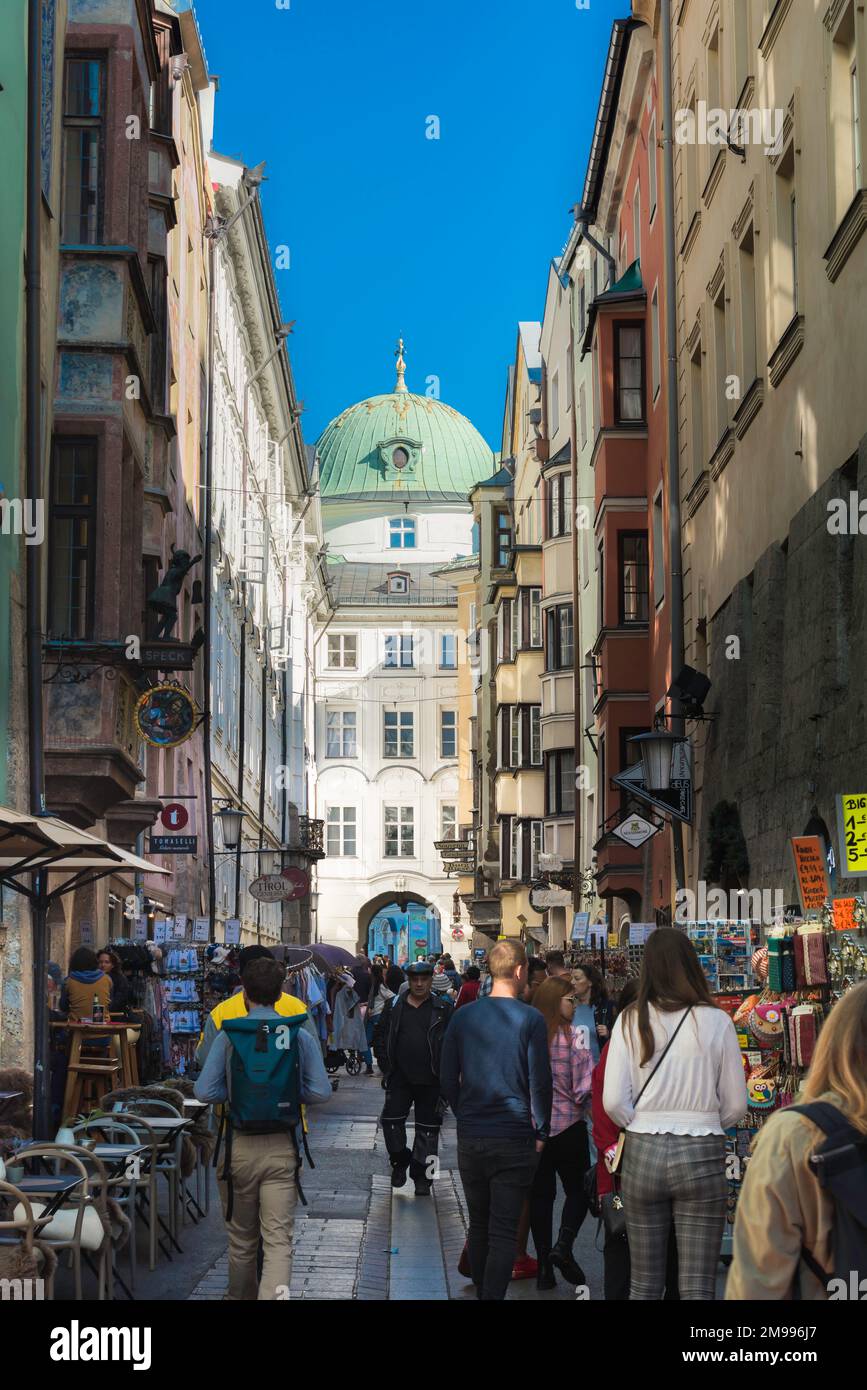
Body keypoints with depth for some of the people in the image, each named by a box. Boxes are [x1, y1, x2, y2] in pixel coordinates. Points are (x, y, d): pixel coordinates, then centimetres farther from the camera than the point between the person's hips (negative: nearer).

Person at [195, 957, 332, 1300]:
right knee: (278, 1239, -3)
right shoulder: (300, 1037, -2)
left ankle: (240, 1296, 32)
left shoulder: (228, 1035, -5)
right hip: (282, 1147, 0)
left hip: (240, 1146, 0)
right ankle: (275, 1292, -22)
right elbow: (321, 1092, -5)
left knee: (242, 1237, 17)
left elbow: (205, 1091, -11)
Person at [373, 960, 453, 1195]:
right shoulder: (394, 1007, 6)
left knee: (427, 1128, 4)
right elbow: (380, 1038, 11)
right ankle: (400, 1161, 21)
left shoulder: (443, 1009, -1)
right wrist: (387, 1067, 3)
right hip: (399, 1078, 2)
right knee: (391, 1119, -3)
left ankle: (422, 1176, 15)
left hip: (430, 1081, -2)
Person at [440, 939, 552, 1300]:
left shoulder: (463, 1017, 2)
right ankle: (494, 1295, -9)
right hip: (515, 1141, -4)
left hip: (470, 1138, 4)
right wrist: (541, 1132, 3)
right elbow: (540, 1083, -9)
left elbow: (447, 1080, 5)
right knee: (504, 1231, -1)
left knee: (478, 1226, 17)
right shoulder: (530, 1019, -9)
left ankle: (481, 1292, 27)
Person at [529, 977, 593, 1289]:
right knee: (577, 1189, 12)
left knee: (540, 1194, 9)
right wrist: (580, 1098, 3)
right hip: (568, 1125, -3)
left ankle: (544, 1268, 11)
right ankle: (564, 1246, -9)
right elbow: (585, 1087, -15)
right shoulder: (574, 1036, -12)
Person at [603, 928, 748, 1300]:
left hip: (643, 1153, 1)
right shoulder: (716, 1021, -4)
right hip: (702, 1156, -1)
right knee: (697, 1287, 3)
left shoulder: (631, 1020, -2)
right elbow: (736, 1105, 0)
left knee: (644, 1284, 12)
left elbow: (613, 1101, -6)